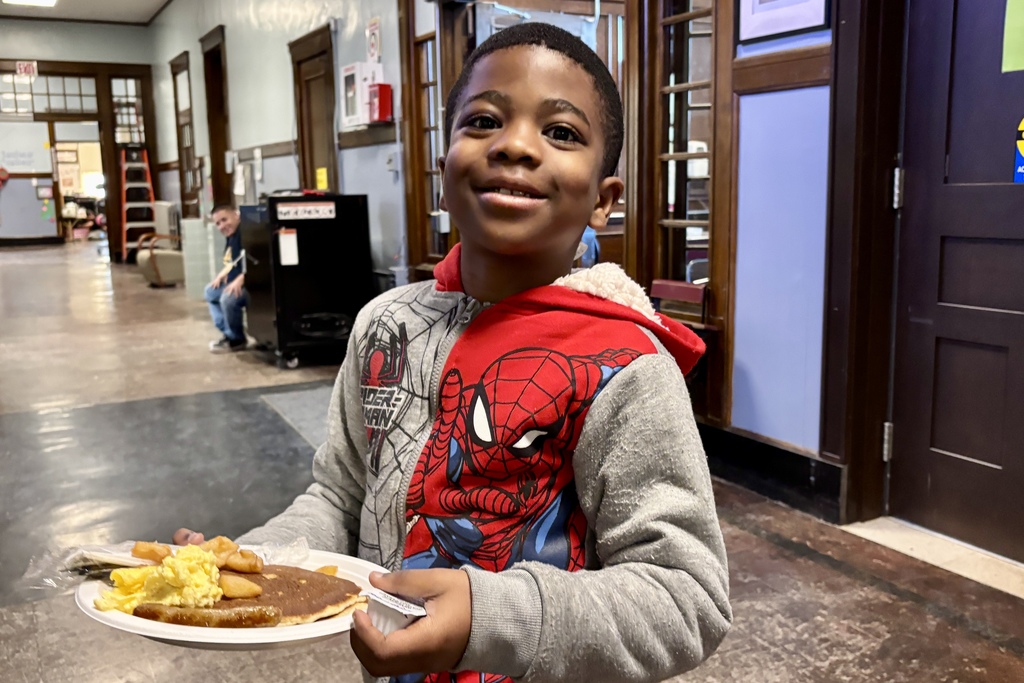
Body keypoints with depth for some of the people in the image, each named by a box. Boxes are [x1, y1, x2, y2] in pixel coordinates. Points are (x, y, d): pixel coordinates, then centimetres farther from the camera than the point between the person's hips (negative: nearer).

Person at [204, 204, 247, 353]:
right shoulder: (231, 237, 12)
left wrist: (240, 280, -36)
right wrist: (222, 275, 9)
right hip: (234, 282, 12)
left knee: (228, 298, -34)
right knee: (210, 292, 24)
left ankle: (236, 339, -8)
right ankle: (228, 332, 17)